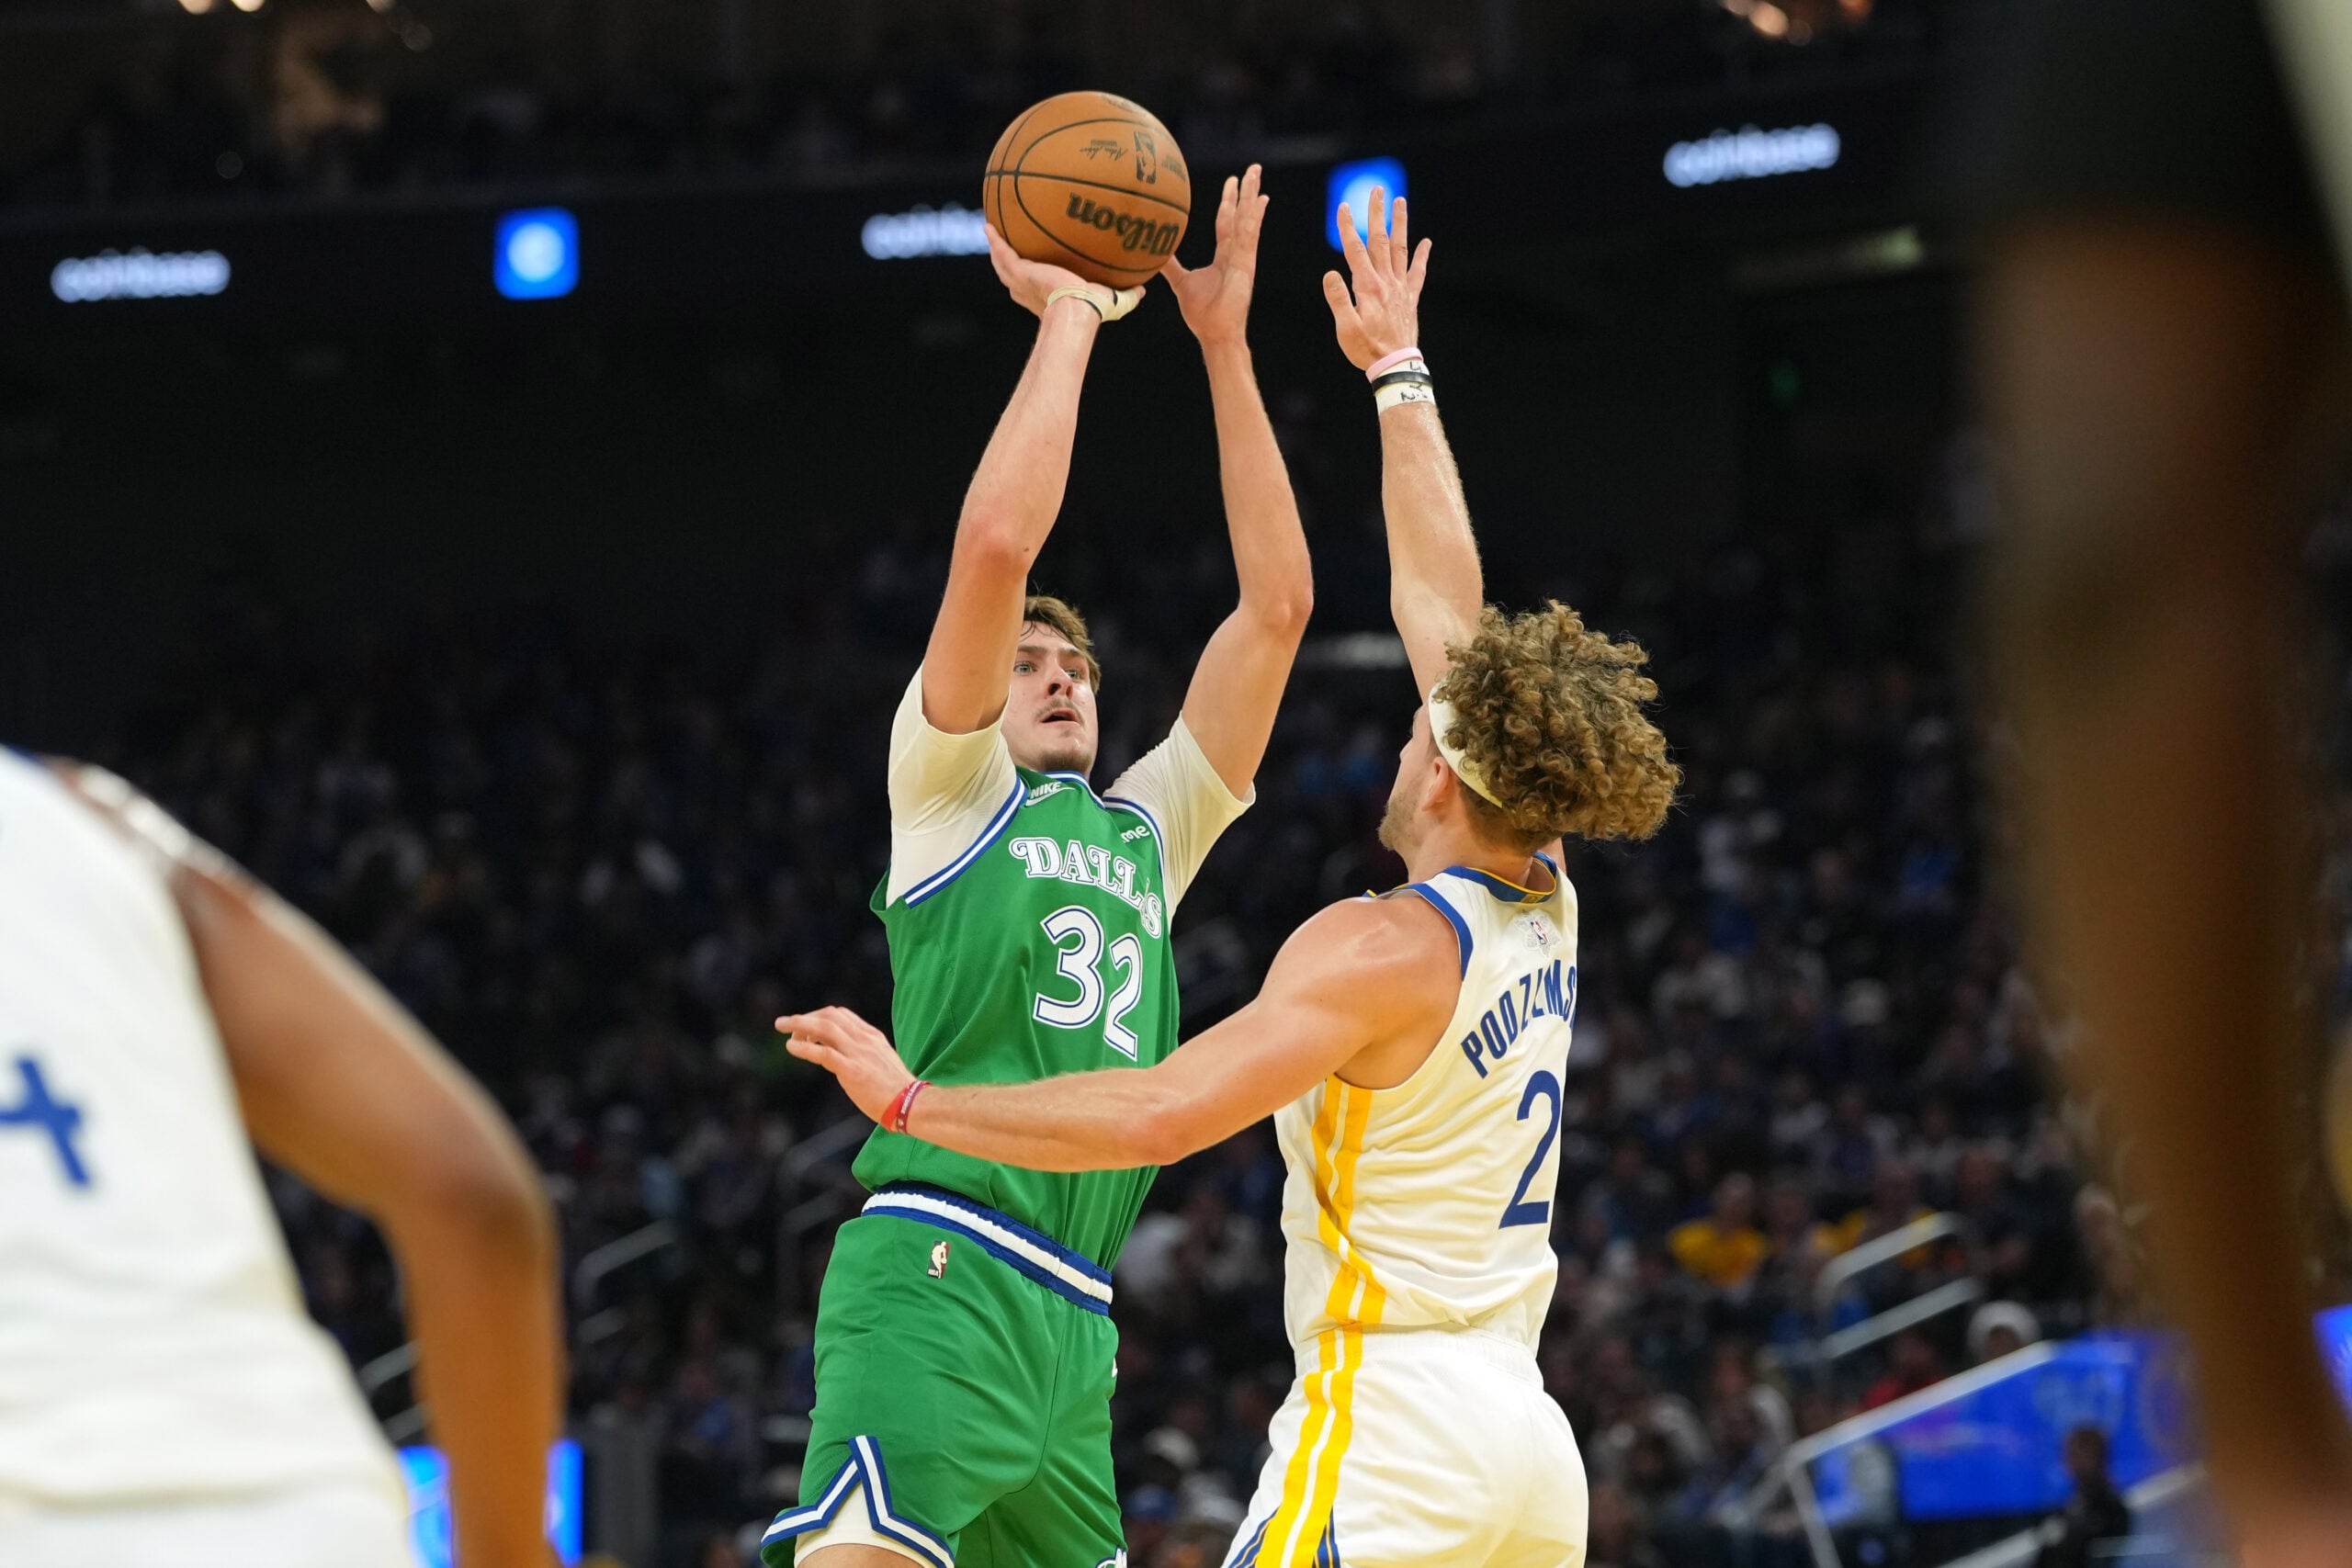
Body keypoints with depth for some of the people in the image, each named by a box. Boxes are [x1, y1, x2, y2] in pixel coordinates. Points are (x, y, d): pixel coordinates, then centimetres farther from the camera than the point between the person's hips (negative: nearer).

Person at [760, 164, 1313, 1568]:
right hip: (938, 1278, -7)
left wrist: (1225, 345, 17)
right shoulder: (953, 791, 10)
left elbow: (1277, 604, 20)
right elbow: (999, 543, -5)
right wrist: (1069, 315, 3)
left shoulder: (1152, 830, 25)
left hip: (1073, 1324, 7)